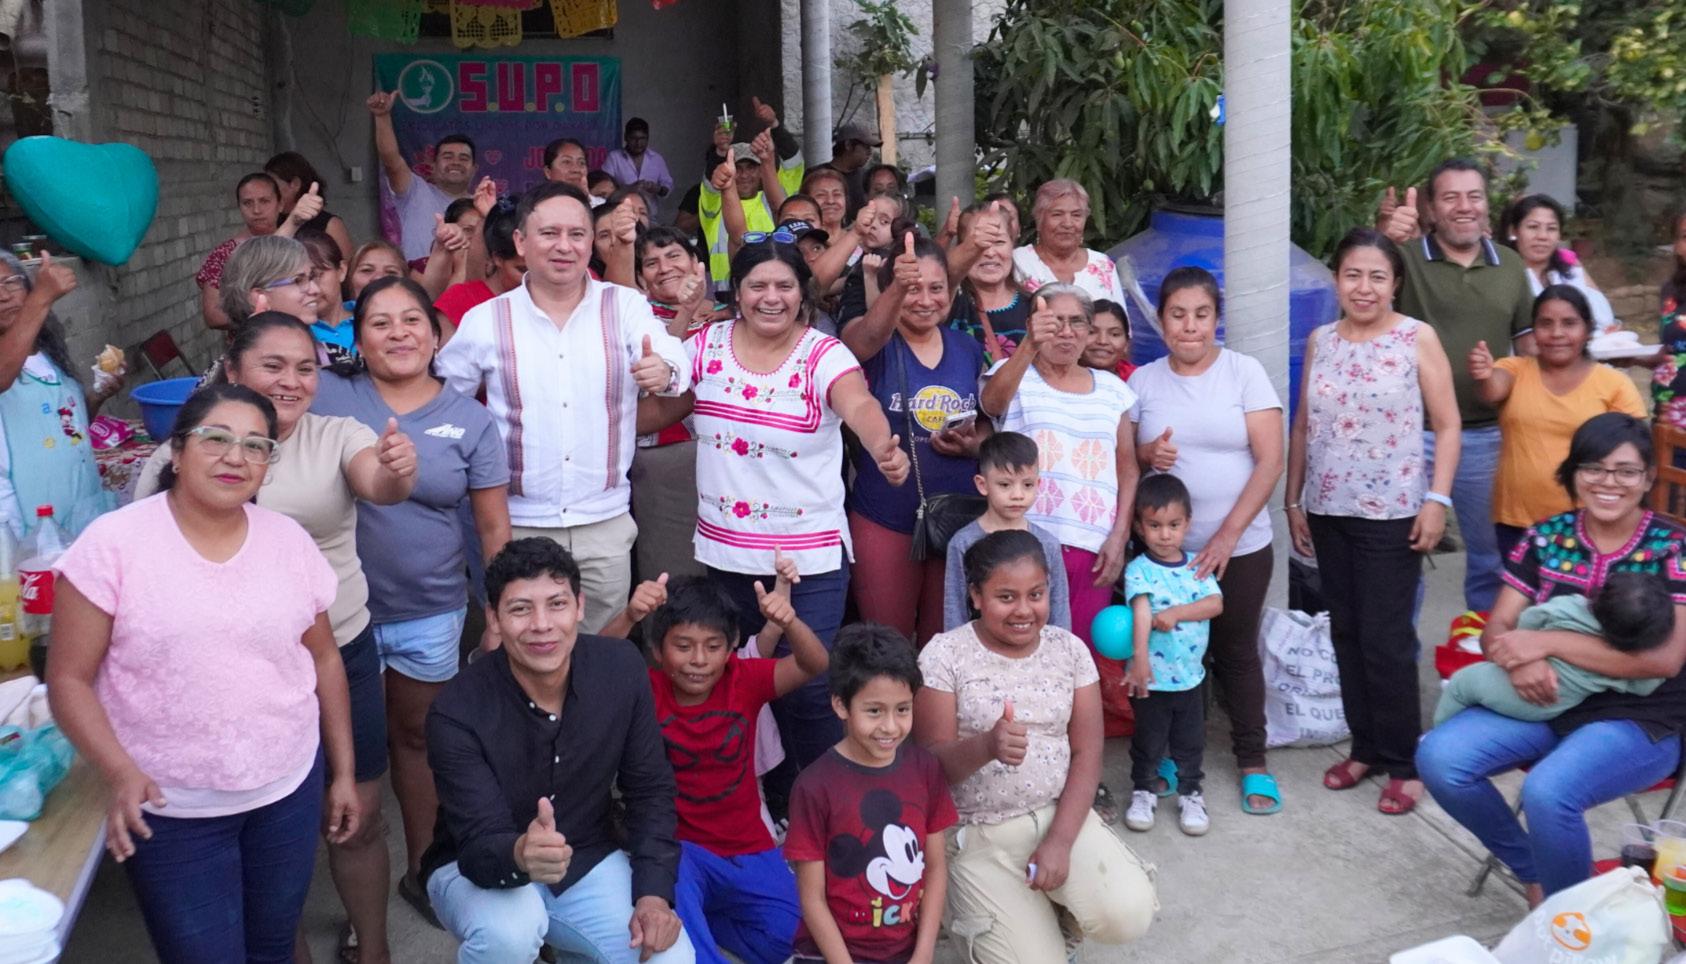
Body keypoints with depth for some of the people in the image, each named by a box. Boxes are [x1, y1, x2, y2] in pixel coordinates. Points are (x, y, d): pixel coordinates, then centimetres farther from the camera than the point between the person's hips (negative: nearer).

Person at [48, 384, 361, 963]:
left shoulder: (290, 541, 0)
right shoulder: (112, 544, -11)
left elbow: (323, 660, 8)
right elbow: (69, 680, -9)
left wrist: (342, 773, 10)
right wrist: (120, 773, -23)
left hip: (290, 789, 3)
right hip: (171, 809, -3)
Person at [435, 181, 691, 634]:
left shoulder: (627, 306, -2)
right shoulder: (484, 320, -1)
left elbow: (672, 358, -19)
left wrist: (664, 371, -42)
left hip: (607, 524, 1)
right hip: (517, 525, 0)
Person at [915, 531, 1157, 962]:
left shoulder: (1069, 649, 0)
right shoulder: (944, 654, -10)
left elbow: (1086, 754, -1)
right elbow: (930, 761, -13)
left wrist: (1060, 841, -14)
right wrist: (986, 746, -35)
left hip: (1059, 814, 3)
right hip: (979, 833, -2)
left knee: (1129, 914, -21)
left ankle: (1053, 906, 13)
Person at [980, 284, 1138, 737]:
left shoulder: (1112, 388, 15)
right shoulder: (1015, 377, 4)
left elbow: (1128, 468, 14)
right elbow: (992, 398, -22)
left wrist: (1119, 537, 1)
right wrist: (1029, 345, -40)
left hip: (1094, 549, 3)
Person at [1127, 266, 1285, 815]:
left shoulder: (1244, 372, -4)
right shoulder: (1143, 381, 3)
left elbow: (1270, 461, -8)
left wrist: (1228, 534, -15)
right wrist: (1147, 455, -15)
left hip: (1240, 547, -1)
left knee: (1237, 651, 7)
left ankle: (1252, 759, 21)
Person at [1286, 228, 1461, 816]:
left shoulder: (1417, 338, -4)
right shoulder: (1320, 342, 7)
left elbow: (1447, 427, -4)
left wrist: (1436, 499, -12)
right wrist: (1293, 501, 9)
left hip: (1392, 513, -4)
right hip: (1328, 512, 4)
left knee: (1386, 640, -3)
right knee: (1346, 635, 10)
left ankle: (1403, 763, 10)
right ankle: (1365, 747, 23)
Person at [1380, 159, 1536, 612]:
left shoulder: (1509, 265, 6)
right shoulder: (1407, 257, -7)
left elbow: (1529, 345, 12)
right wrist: (1386, 243, -50)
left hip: (1488, 435, 4)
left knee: (1492, 552, 17)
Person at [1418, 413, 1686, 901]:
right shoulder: (1546, 537, 3)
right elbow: (1496, 631, 1)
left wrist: (1546, 642, -24)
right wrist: (1520, 660, -25)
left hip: (1639, 721, -5)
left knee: (1547, 791, -33)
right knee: (1439, 758, -19)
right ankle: (1533, 871, 7)